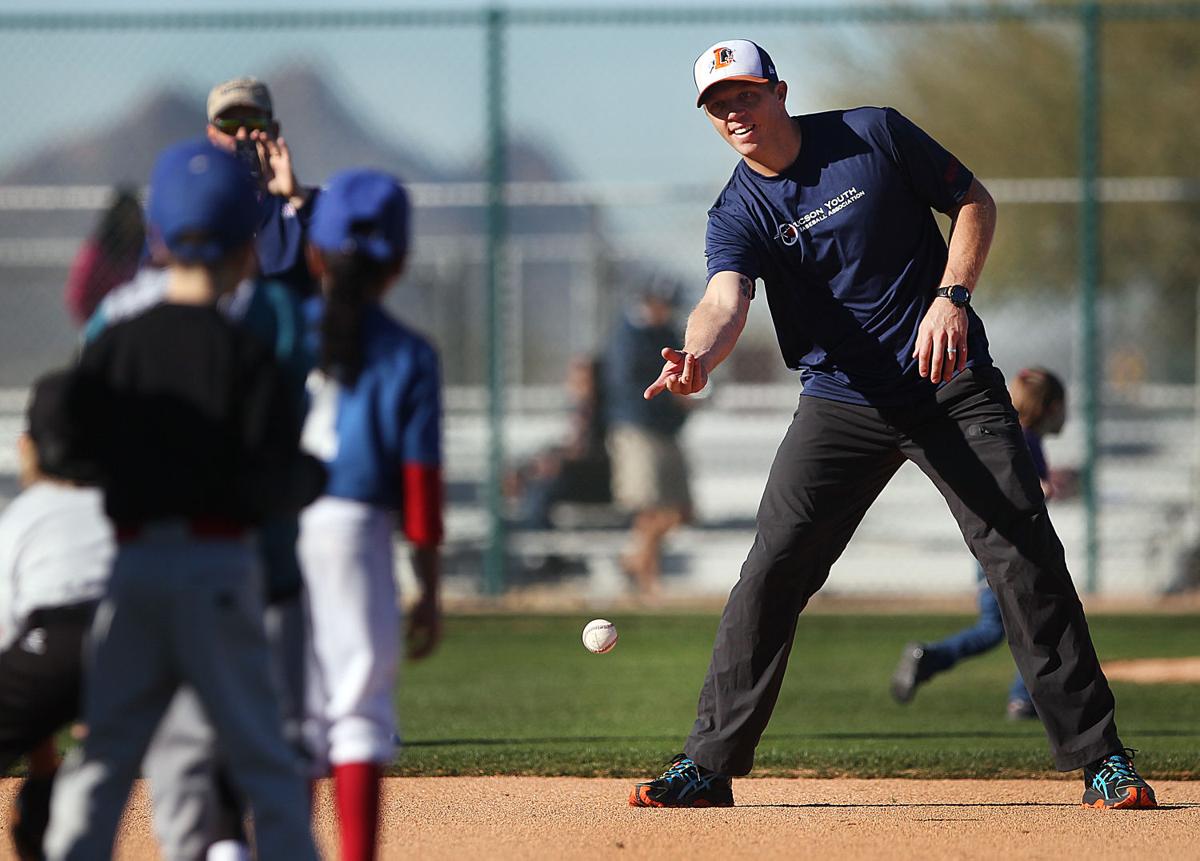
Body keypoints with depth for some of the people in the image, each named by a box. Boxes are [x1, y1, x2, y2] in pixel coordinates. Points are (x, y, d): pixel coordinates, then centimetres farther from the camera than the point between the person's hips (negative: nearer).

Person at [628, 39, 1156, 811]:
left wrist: (951, 297, -11)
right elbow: (726, 298, -21)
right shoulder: (737, 215, -2)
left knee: (1026, 555, -8)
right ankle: (709, 767, -1)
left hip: (953, 383, -1)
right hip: (843, 402, 1)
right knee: (774, 568, -8)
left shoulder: (875, 137, -3)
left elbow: (975, 202, 5)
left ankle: (1098, 758, -2)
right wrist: (698, 356, -45)